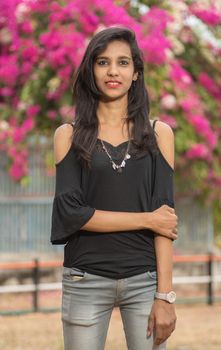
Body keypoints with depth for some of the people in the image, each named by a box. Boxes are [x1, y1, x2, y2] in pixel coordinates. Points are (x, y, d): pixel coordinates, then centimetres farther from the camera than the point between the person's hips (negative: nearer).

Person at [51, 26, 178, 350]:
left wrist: (165, 295, -8)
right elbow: (70, 212, -6)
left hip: (145, 279, 1)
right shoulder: (69, 135, 5)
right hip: (86, 280, 0)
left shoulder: (158, 133, 6)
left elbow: (165, 216, -1)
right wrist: (146, 219, -10)